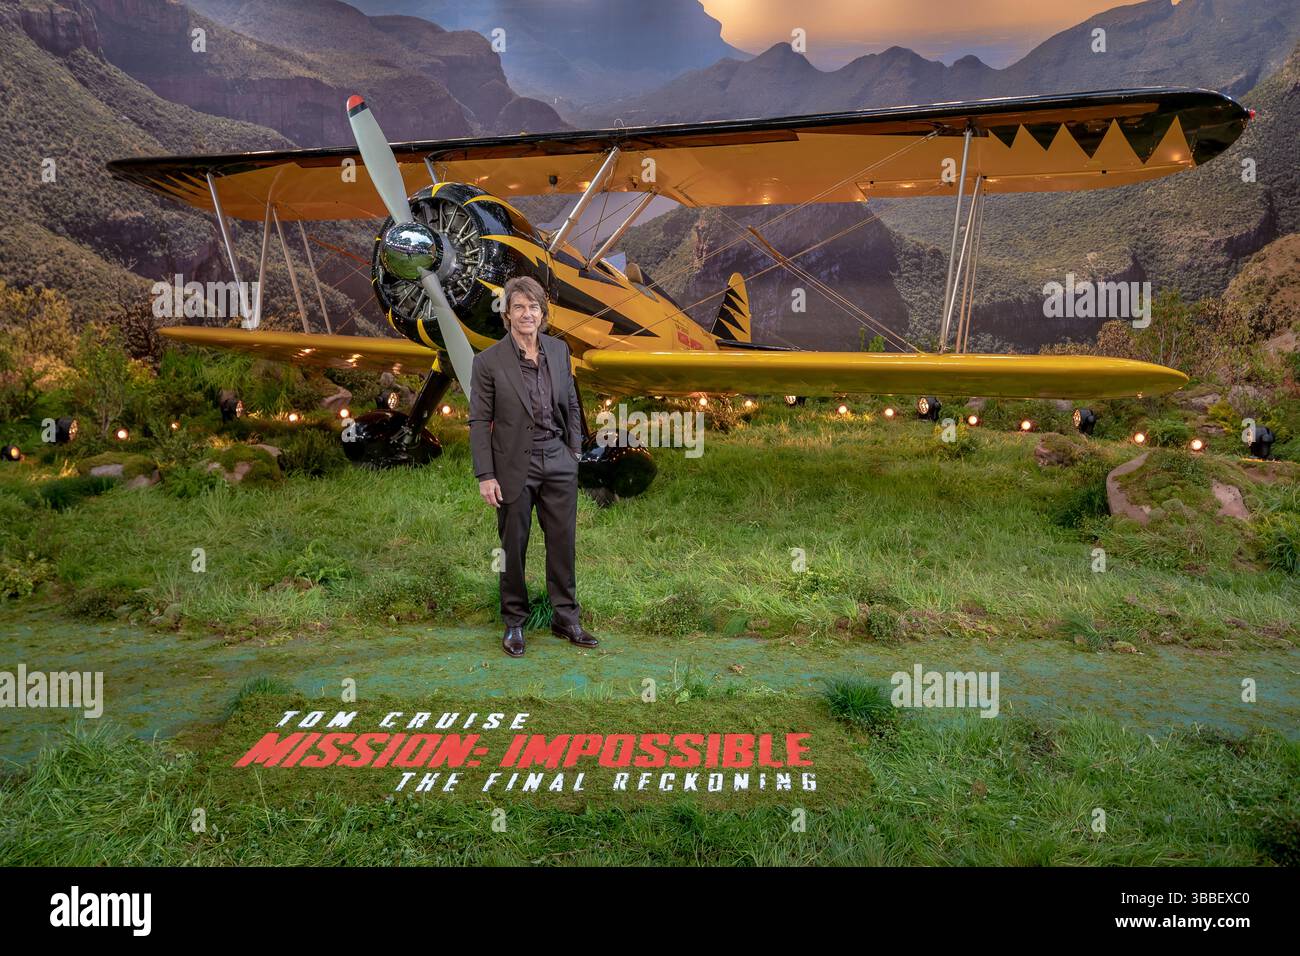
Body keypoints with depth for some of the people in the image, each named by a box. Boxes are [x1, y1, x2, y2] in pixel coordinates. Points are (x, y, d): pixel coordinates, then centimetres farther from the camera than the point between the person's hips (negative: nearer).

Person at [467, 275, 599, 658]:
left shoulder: (559, 350, 3)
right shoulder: (489, 360, -9)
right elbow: (479, 421, -7)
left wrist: (575, 450, 9)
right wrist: (485, 475, -11)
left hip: (558, 463, 4)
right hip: (515, 467, -3)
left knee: (563, 542, 8)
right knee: (513, 547, 9)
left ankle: (566, 618, 23)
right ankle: (514, 622, 25)